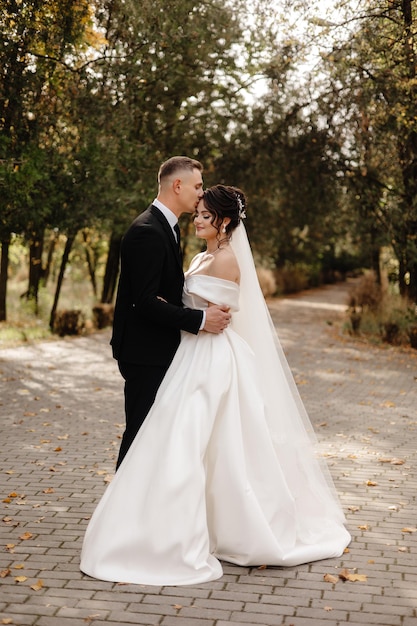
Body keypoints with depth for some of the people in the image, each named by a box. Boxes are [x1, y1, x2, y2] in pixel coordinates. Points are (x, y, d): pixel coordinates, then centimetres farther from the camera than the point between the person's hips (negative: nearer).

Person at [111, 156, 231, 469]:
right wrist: (200, 320, -25)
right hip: (145, 352, -10)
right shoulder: (148, 231, -20)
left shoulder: (165, 226, 13)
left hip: (158, 349, 10)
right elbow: (145, 302, -25)